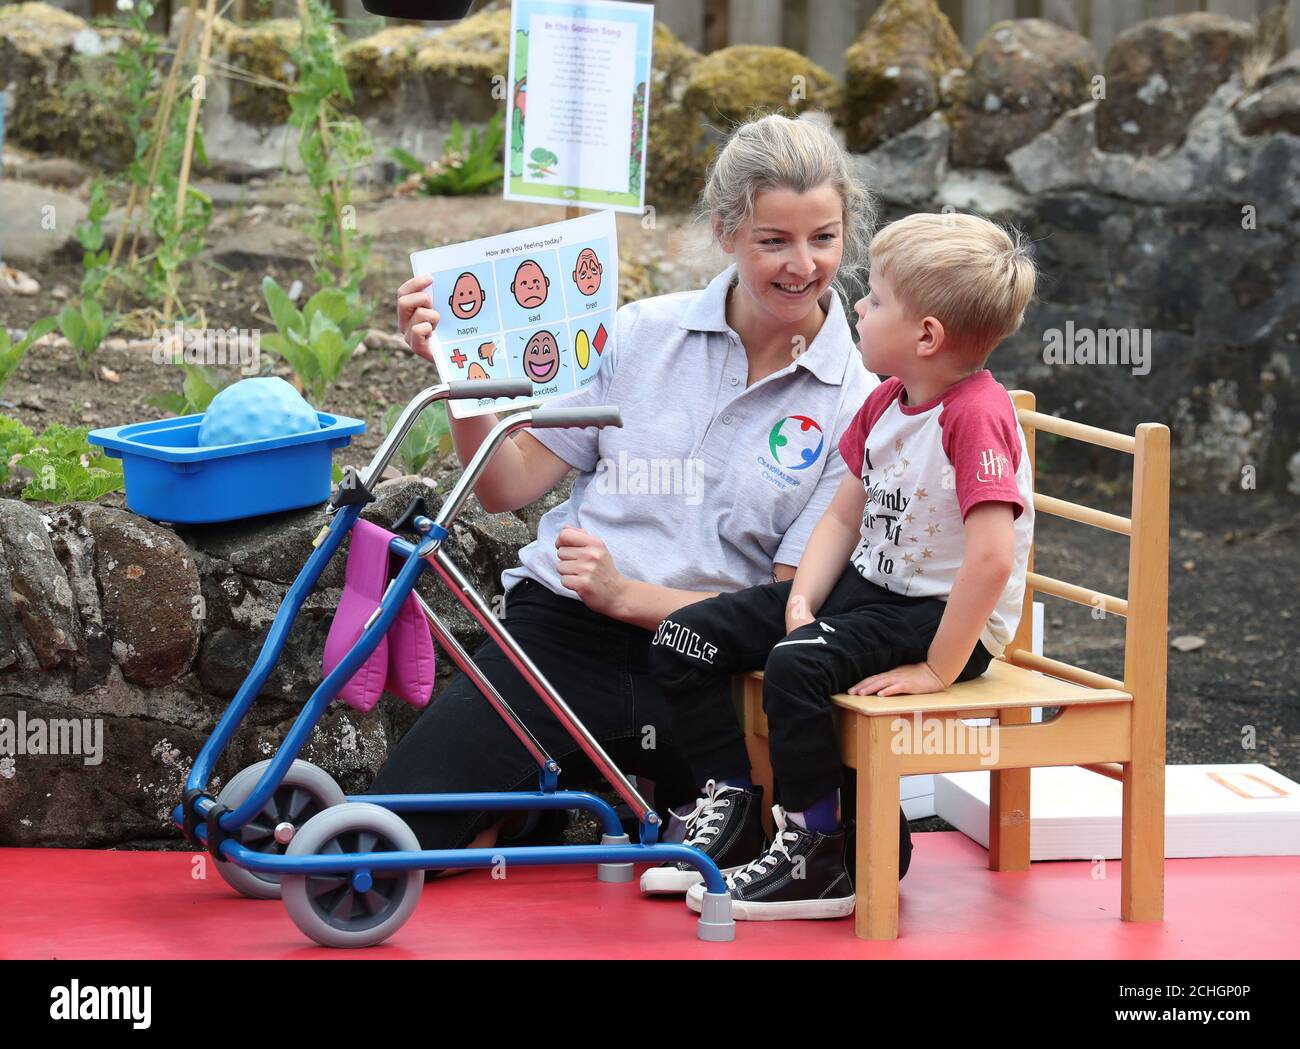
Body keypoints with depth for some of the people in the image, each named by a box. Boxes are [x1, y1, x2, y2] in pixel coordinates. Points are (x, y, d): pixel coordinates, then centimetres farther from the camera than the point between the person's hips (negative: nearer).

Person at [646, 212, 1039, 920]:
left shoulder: (977, 415, -22)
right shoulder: (886, 403, 8)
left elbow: (991, 557, -29)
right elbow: (844, 517, 11)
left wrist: (938, 671, -26)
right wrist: (801, 603, -5)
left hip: (946, 615, -9)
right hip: (865, 587, 9)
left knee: (797, 667, -33)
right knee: (685, 640, 0)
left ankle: (820, 861, -20)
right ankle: (727, 804, 11)